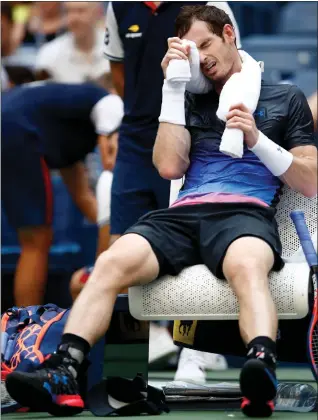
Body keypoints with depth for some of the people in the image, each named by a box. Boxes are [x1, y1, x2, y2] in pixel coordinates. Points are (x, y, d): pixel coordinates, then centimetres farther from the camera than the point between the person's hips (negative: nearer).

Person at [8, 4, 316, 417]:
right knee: (111, 262, -29)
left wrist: (257, 140, -2)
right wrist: (173, 86, 11)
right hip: (185, 212, 4)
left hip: (246, 211, -3)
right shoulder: (192, 101, 28)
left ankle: (262, 369, -69)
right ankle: (62, 372, -45)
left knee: (246, 267, -42)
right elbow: (169, 167, 10)